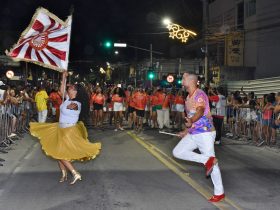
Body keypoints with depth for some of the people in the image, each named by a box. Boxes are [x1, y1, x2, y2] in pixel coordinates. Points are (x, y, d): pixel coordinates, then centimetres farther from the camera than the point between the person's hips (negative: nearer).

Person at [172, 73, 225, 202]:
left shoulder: (199, 94, -15)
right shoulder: (189, 97, 14)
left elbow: (200, 111, -34)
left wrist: (191, 121, -53)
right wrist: (186, 131, 32)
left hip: (205, 133, -9)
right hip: (192, 134, 9)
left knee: (211, 161, -4)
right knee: (177, 152, -2)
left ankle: (219, 193, 7)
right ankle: (206, 160, -6)